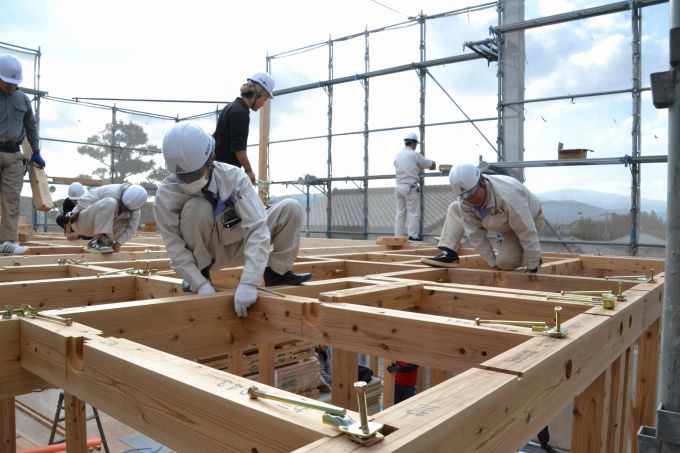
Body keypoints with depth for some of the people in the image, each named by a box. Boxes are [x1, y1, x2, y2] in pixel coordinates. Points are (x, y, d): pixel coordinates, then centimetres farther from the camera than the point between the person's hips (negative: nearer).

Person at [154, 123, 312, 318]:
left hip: (239, 247, 1)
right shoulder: (166, 194, -24)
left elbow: (257, 228, -34)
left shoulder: (233, 176, -25)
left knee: (291, 209, -19)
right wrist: (201, 284, -37)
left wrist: (249, 282, -45)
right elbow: (175, 247, -23)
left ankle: (277, 272, -3)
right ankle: (201, 273, -12)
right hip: (206, 251, -1)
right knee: (196, 207, -33)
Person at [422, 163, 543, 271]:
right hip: (502, 224, 6)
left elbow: (527, 232, -38)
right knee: (455, 208, -5)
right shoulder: (463, 202, -24)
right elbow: (476, 234, -18)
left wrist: (533, 268, -32)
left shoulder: (507, 196, -44)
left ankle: (534, 257, 6)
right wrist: (493, 263, -17)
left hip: (528, 220, -6)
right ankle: (449, 254, -10)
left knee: (505, 261, -25)